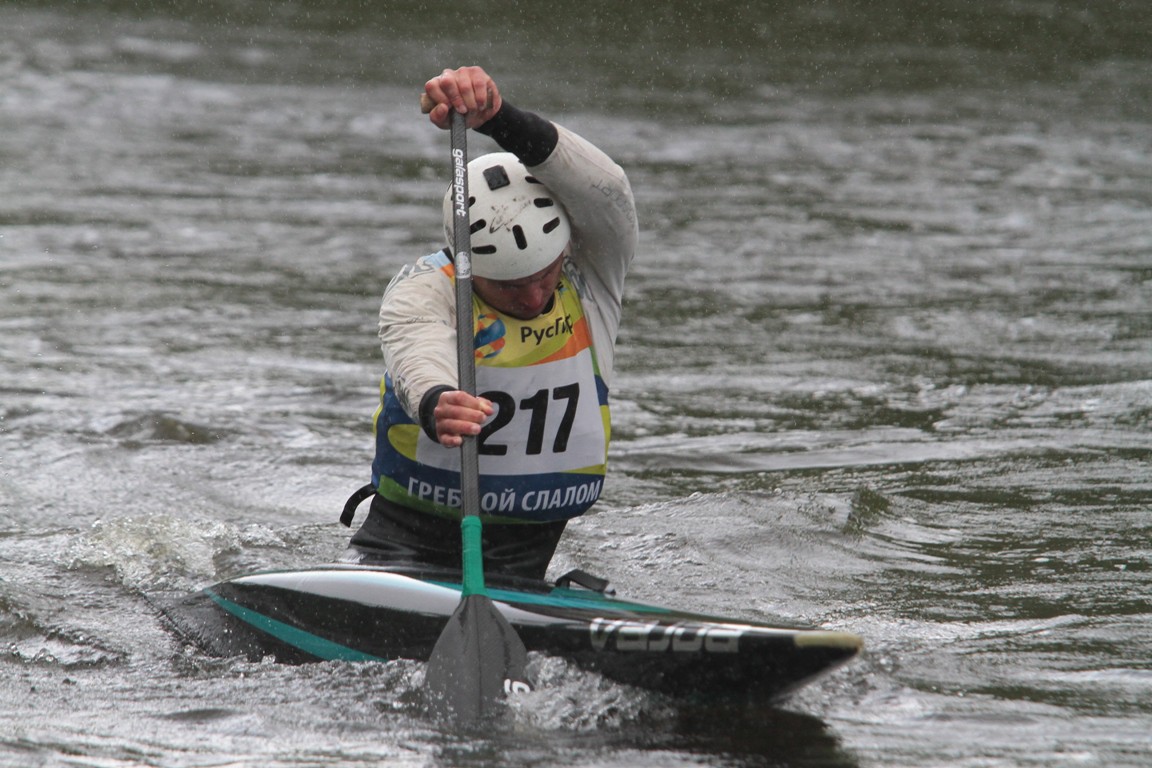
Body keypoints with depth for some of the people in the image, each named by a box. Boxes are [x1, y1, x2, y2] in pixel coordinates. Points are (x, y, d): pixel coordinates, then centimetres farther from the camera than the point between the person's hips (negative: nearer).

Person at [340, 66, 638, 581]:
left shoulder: (590, 278, -5)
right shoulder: (421, 291, -10)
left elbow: (606, 190, -25)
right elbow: (420, 358, -32)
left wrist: (498, 119, -40)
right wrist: (435, 406, -57)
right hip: (404, 541, -2)